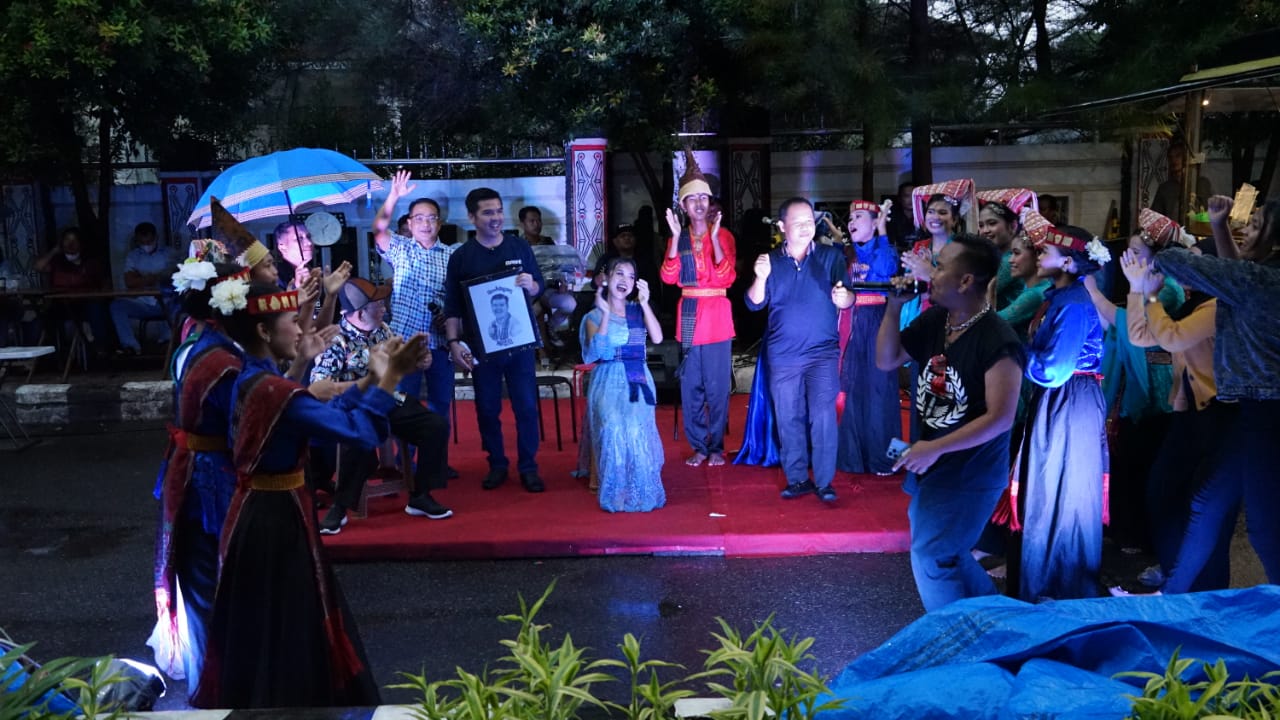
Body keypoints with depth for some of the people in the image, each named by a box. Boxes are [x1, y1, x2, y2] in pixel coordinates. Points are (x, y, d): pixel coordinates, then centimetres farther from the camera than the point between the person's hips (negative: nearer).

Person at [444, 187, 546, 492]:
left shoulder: (520, 248, 3)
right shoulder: (461, 256, 0)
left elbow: (539, 288, 9)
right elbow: (453, 305, 0)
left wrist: (530, 285, -14)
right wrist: (454, 342, -9)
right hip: (481, 344, 0)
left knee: (526, 406, 2)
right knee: (487, 408, 8)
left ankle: (528, 467, 13)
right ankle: (497, 464, 22)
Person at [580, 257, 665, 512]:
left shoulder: (638, 310, 14)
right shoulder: (595, 316, 8)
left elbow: (657, 338, -4)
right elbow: (597, 350, -10)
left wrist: (645, 303, -8)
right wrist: (606, 313, -11)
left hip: (638, 379, 1)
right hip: (609, 380, -1)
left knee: (637, 427, -26)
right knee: (614, 426, -29)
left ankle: (641, 491, -11)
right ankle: (617, 493, -15)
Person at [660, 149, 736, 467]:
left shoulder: (724, 235, 2)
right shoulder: (677, 238, 8)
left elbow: (727, 278, -11)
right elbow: (669, 277, -6)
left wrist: (713, 237, -18)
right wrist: (676, 238, -13)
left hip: (717, 316, -2)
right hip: (688, 316, 3)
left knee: (717, 386, -1)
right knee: (691, 387, 6)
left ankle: (716, 446, 10)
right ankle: (698, 446, 16)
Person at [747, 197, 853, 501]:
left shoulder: (831, 256, 0)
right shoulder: (771, 261, 5)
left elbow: (848, 299, -8)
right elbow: (754, 303, -1)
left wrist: (843, 297, -32)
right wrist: (761, 278, -21)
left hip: (822, 352, -2)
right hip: (782, 355, 2)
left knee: (822, 416, -9)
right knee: (788, 419, 8)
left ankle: (824, 482, 0)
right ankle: (797, 479, 19)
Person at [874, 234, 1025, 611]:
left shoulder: (997, 341, -25)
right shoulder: (934, 319, -2)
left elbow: (1000, 418, -26)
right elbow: (886, 361, 5)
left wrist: (935, 448, -26)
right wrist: (894, 308, -8)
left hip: (971, 473, -8)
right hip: (931, 462, 8)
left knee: (930, 558, -5)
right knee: (942, 548, 22)